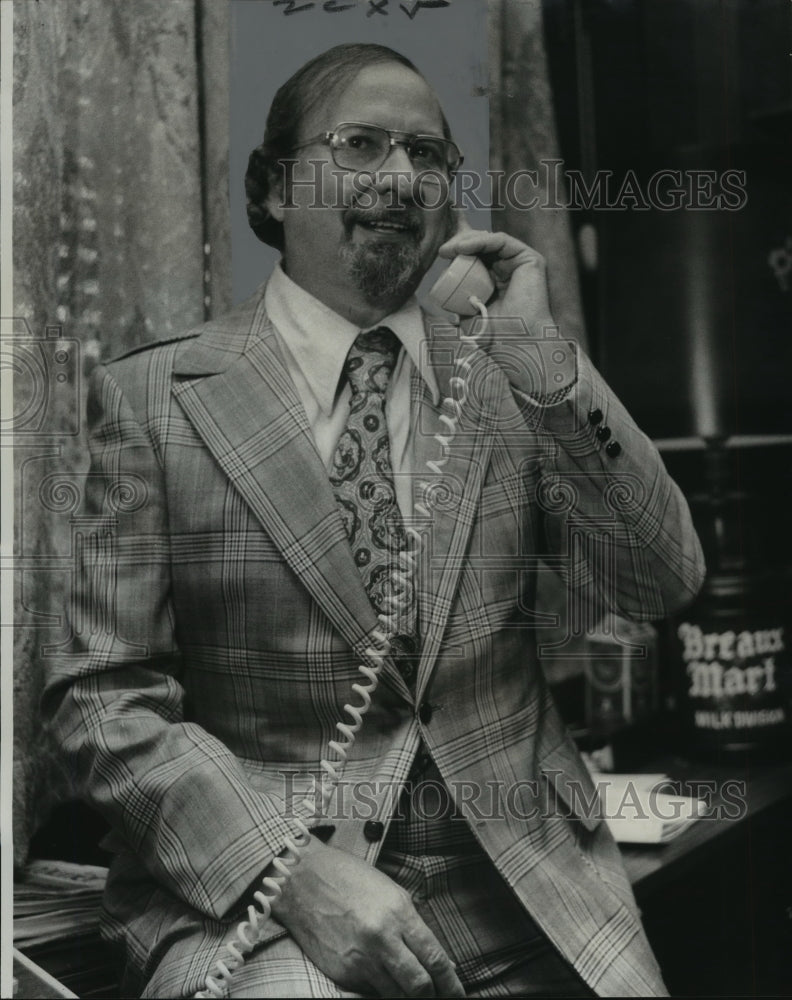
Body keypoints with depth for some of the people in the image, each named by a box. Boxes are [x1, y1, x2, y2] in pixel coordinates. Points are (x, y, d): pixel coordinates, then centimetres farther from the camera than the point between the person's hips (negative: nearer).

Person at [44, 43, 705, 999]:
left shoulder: (506, 381, 10)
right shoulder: (152, 399, 1)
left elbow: (663, 582, 2)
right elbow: (103, 695, -3)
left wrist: (544, 357, -8)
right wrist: (293, 869, -16)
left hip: (521, 888, 4)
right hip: (247, 887, -4)